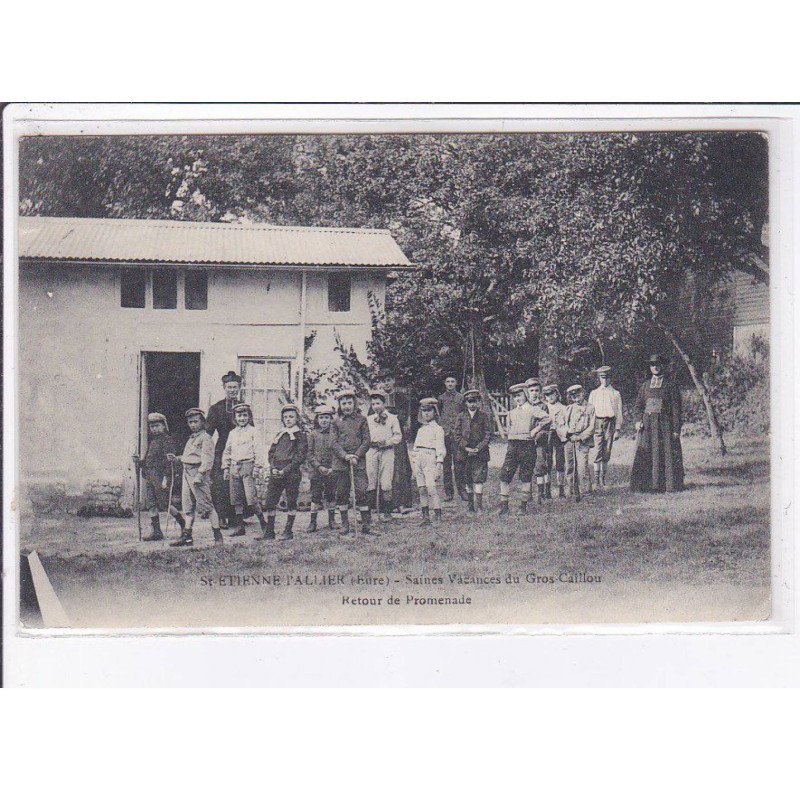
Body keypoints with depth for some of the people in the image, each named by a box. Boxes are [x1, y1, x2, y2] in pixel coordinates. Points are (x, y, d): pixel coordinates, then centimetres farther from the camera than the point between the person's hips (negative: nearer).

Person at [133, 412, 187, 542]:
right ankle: (156, 531, 7)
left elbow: (169, 460, -15)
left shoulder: (167, 440, -8)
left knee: (164, 504, -4)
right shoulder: (152, 441, 18)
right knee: (151, 504, 4)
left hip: (160, 477, -8)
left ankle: (183, 524, 13)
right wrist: (139, 462, 4)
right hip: (149, 477, 8)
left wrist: (166, 478, -20)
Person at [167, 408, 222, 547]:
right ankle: (187, 537, 12)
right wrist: (176, 458, 17)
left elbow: (207, 459, -16)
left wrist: (199, 475, -22)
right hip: (187, 473, 9)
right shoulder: (191, 439, 20)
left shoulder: (205, 438, -9)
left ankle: (218, 535, -1)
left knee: (206, 505, -7)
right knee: (188, 505, 9)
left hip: (199, 473, -9)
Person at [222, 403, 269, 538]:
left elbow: (258, 450, -4)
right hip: (234, 467, 6)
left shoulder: (253, 432, 1)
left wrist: (256, 467, -11)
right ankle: (239, 526, 12)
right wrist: (226, 468, 14)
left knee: (251, 498, -13)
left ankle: (264, 524, -5)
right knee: (236, 499, 6)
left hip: (247, 465, -6)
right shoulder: (232, 433, 17)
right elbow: (227, 452, 21)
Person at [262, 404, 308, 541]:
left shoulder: (300, 435, 0)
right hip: (276, 473, 5)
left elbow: (300, 456, -8)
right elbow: (271, 453, 14)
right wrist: (273, 468, -5)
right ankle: (269, 531, 9)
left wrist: (285, 471, -14)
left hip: (292, 473, -5)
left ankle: (288, 531, 8)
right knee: (270, 501, 2)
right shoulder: (279, 435, 17)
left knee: (291, 502, 1)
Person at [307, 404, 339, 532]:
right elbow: (310, 454, 0)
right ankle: (313, 521, 5)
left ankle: (332, 521, 18)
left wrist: (333, 468, -8)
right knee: (315, 496, -1)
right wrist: (319, 467, -11)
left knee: (331, 495, 8)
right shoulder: (313, 435, 3)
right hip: (316, 471, -1)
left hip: (331, 471, 1)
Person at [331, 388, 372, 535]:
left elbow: (366, 440, 3)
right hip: (341, 460, 1)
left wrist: (356, 456, -10)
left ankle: (365, 524, -4)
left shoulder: (361, 419, 7)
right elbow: (333, 442, 1)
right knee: (342, 493, 3)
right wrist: (345, 456, -13)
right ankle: (345, 524, 12)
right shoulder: (336, 421, 8)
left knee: (361, 491, -7)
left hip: (358, 459, -1)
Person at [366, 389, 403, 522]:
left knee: (386, 484, -8)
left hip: (387, 451, -2)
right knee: (370, 483, -3)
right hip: (371, 451, 2)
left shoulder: (392, 418, 10)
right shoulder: (368, 419, 18)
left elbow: (398, 436, 4)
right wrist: (370, 442, -4)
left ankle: (384, 512, -3)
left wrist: (386, 442, -10)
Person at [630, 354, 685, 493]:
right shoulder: (646, 385, 17)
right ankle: (646, 484, -1)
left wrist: (676, 428, -7)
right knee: (645, 454, -3)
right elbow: (639, 404, 13)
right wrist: (639, 420, -4)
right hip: (647, 423, 3)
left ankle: (670, 484, 3)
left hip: (665, 423, -3)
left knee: (667, 454, -3)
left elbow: (676, 407, 0)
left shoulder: (671, 383, 4)